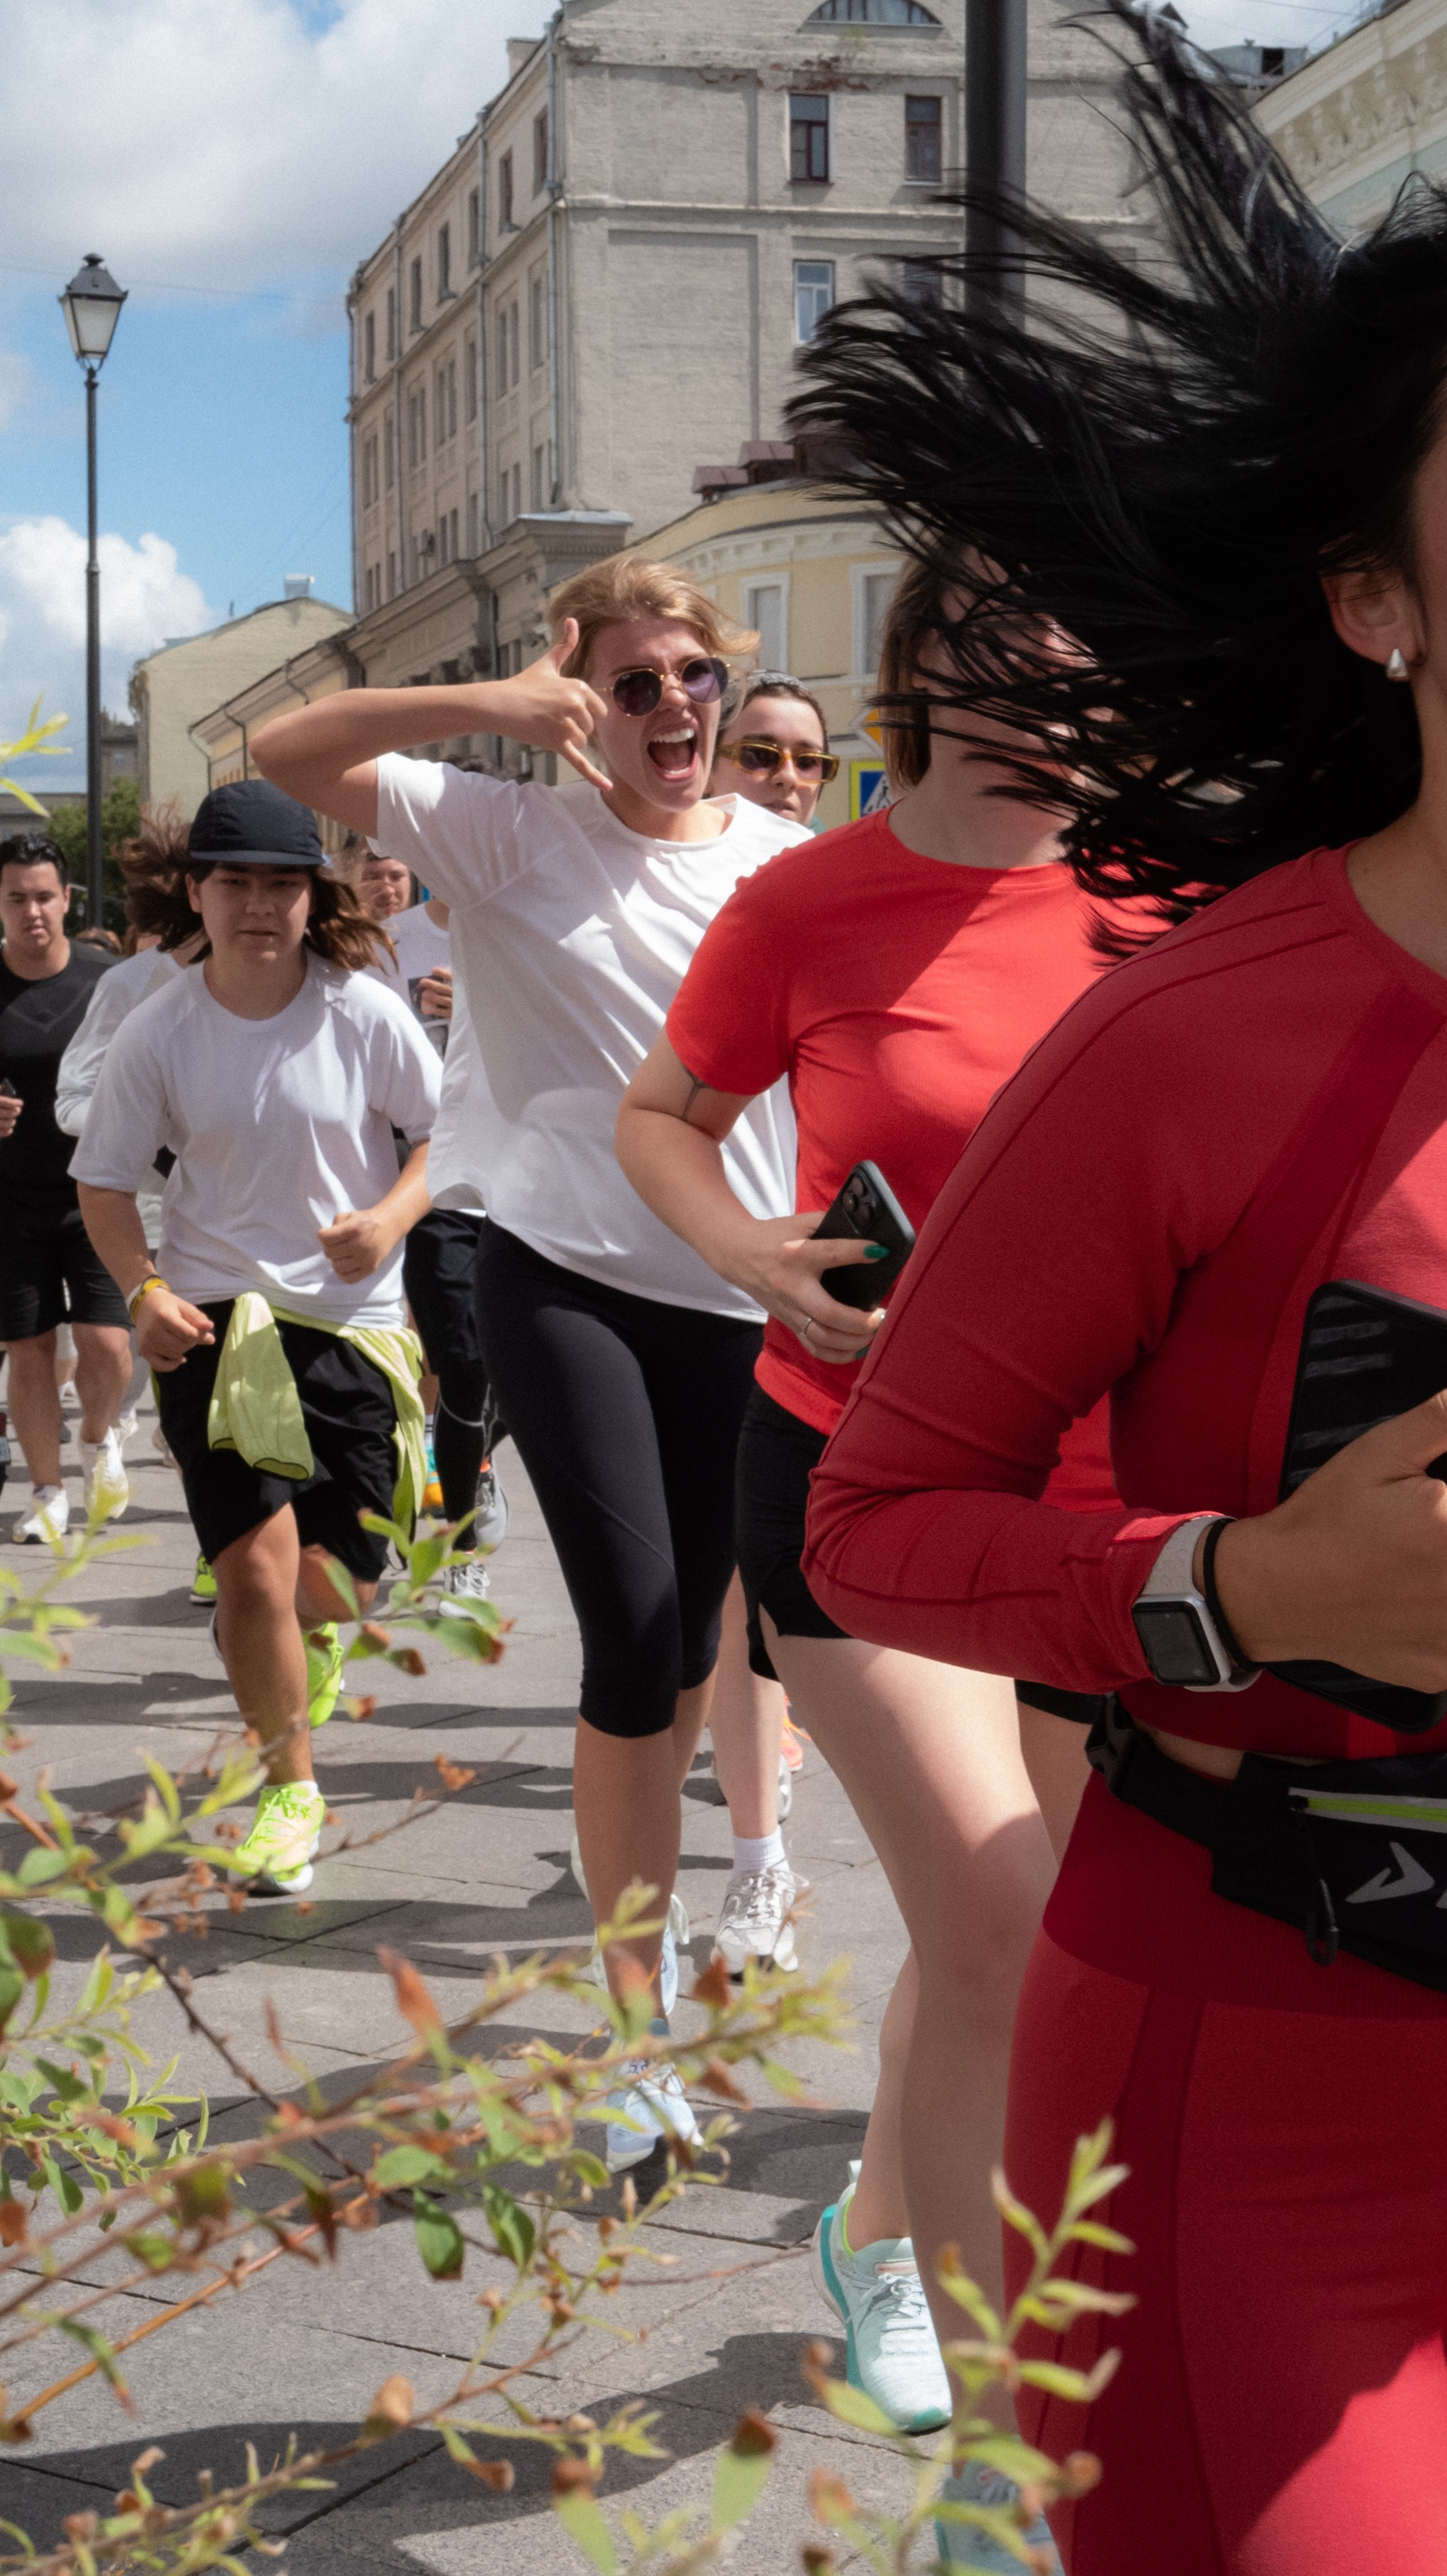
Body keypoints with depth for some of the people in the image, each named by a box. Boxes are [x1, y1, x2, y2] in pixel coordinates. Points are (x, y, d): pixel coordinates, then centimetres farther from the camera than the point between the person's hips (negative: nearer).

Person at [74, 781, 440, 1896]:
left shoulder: (364, 1013, -9)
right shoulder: (159, 1032, -6)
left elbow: (447, 1133, 1)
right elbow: (105, 1180, 3)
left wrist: (391, 1217, -17)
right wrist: (144, 1289, -13)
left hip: (352, 1315, 1)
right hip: (216, 1316, 0)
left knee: (334, 1585, 3)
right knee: (254, 1565, -13)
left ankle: (293, 1636, 44)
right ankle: (291, 1790, 11)